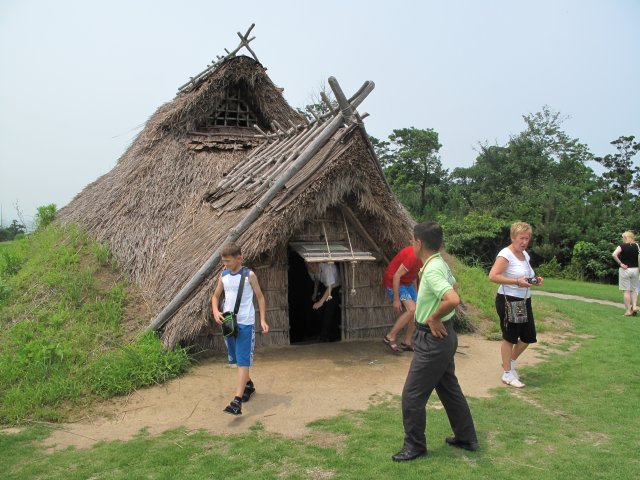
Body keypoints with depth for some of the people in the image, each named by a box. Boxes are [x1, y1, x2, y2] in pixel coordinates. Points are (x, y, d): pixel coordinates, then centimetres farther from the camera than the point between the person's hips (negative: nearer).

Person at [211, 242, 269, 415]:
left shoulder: (249, 275, -8)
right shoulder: (223, 276, 5)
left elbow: (260, 297, -1)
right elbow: (216, 296, 15)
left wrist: (262, 319, -9)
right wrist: (215, 311, -5)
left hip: (245, 324, -6)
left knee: (243, 361, -8)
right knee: (236, 359, 17)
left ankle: (237, 401, -13)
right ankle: (249, 385, 40)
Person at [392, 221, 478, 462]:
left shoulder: (432, 270, -25)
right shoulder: (440, 264, 6)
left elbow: (453, 299, -39)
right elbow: (451, 284, 26)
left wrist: (434, 318, -22)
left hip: (433, 340, -10)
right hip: (443, 337, 10)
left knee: (412, 395, 2)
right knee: (450, 389, 21)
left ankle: (414, 446, 16)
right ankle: (466, 438, 34)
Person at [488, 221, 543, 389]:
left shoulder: (525, 255, 11)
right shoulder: (505, 254, -15)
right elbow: (492, 276, -24)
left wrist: (535, 280, 3)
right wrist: (517, 282, -28)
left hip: (524, 301, 8)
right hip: (508, 301, -8)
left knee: (529, 337, 13)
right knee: (510, 338, 2)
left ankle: (510, 362, 36)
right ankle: (507, 374, 17)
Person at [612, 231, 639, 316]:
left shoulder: (622, 246, -8)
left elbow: (614, 254, -22)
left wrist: (620, 263, -15)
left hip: (625, 269, -4)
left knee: (626, 291, 0)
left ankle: (628, 310, 2)